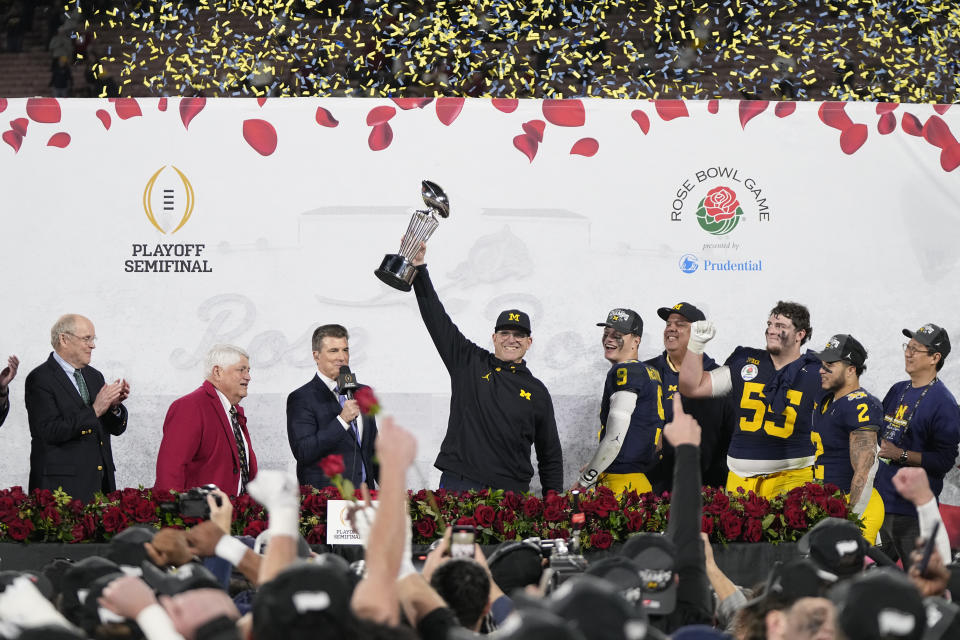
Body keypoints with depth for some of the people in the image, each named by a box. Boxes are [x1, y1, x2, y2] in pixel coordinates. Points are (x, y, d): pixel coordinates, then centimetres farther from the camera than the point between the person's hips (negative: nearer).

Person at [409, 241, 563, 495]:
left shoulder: (537, 392, 12)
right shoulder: (470, 363, 11)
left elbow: (550, 455, 16)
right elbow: (437, 320, 7)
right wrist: (419, 268, -1)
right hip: (457, 484, -1)